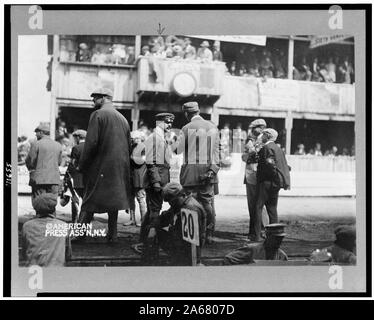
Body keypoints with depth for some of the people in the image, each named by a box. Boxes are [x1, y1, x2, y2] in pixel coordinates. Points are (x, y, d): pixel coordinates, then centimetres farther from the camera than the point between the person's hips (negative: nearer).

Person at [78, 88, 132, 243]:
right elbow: (128, 145, 14)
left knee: (90, 201, 0)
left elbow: (91, 143, -14)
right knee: (114, 200, 11)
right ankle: (112, 236, 15)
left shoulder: (98, 115, -7)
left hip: (101, 166, -6)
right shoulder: (122, 118, 13)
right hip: (120, 167, 6)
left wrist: (82, 165, -7)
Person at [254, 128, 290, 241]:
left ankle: (257, 235, -9)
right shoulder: (278, 148, 16)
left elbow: (270, 164, -20)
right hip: (275, 183, 9)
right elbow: (285, 166, 17)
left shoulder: (267, 147, -11)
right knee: (272, 208, 13)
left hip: (267, 181, -9)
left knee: (258, 207, -6)